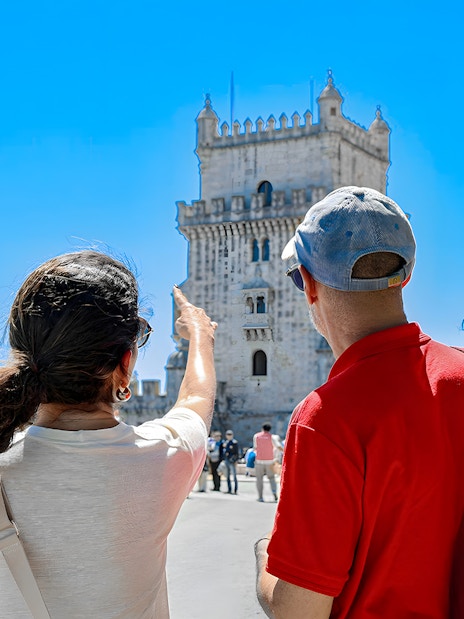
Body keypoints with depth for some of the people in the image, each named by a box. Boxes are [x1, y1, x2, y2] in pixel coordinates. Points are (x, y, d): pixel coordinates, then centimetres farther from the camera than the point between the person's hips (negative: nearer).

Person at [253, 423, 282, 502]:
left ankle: (260, 497, 4)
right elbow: (279, 447, -11)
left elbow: (255, 448, 9)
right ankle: (274, 492, -11)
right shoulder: (272, 437, -1)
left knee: (259, 479, 8)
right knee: (271, 478, 13)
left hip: (259, 460, 0)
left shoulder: (256, 436, 2)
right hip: (269, 461, 0)